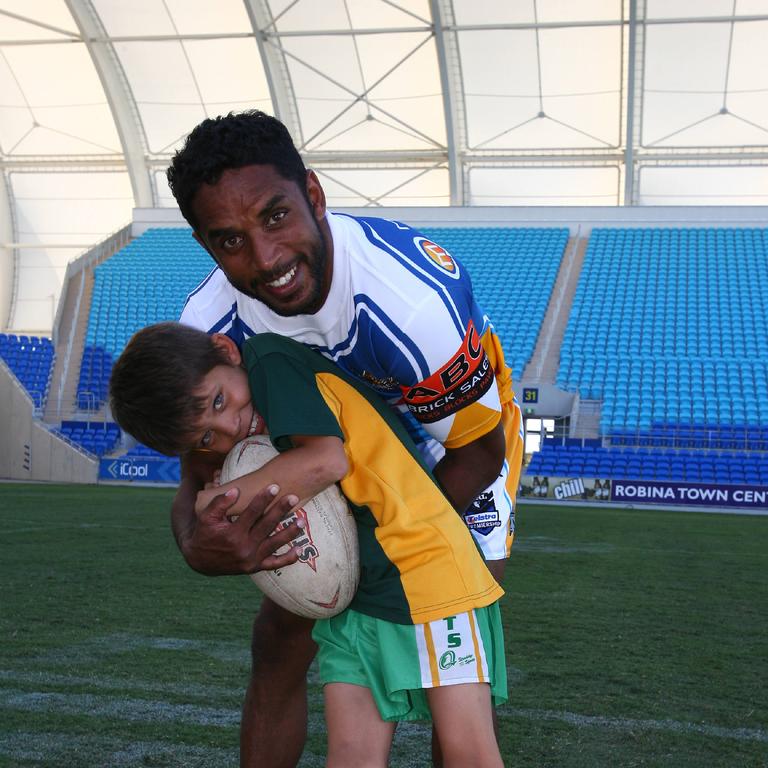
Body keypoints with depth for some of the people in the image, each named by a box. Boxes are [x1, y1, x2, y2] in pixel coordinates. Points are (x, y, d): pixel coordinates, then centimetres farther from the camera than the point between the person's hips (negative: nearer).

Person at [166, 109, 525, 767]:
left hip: (456, 449, -3)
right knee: (279, 643, 3)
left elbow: (478, 449, -24)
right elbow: (199, 478, -17)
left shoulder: (415, 299, -41)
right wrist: (199, 544, -42)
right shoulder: (212, 324, -26)